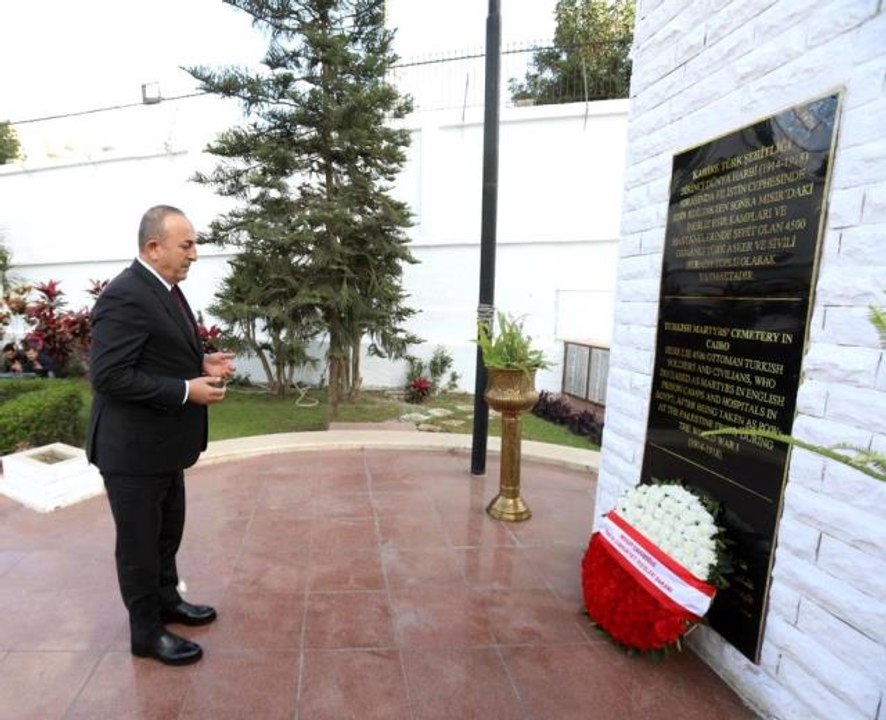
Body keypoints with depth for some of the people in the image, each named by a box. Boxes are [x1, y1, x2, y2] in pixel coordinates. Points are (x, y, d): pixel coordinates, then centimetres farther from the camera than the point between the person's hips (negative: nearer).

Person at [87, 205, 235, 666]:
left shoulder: (165, 288, 9)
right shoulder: (125, 297, -22)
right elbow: (108, 375, -26)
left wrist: (201, 362, 0)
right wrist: (187, 391, -25)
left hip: (162, 444, 9)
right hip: (133, 449, -9)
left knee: (167, 533, 23)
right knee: (140, 542, 9)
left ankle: (167, 602, 44)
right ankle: (146, 633, 28)